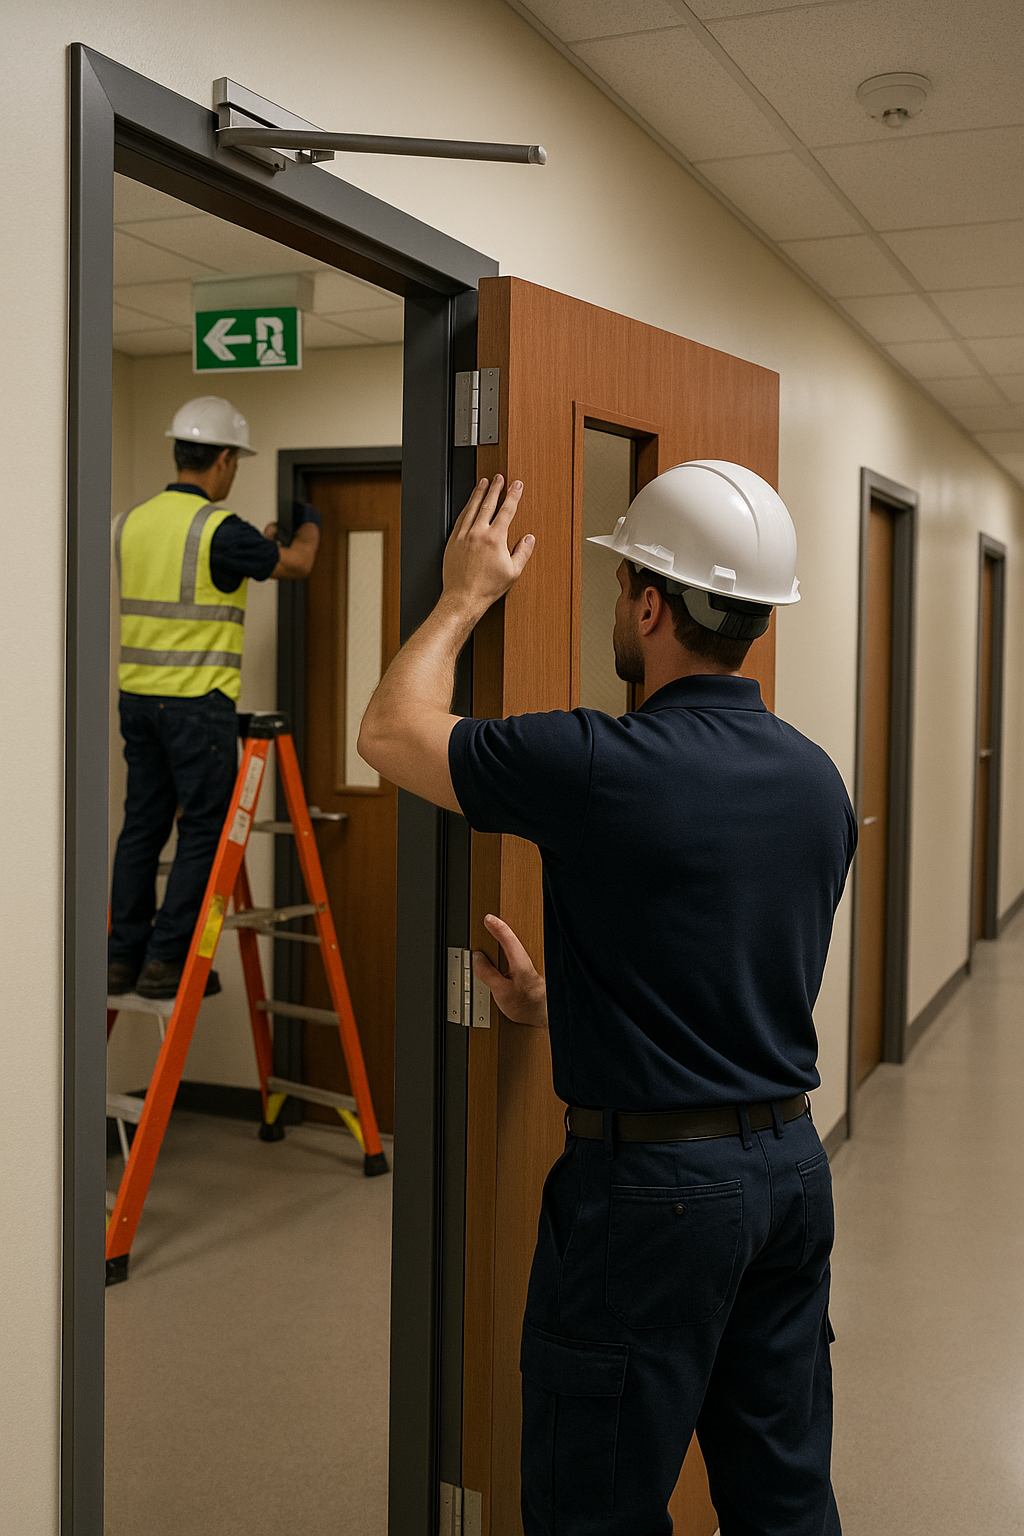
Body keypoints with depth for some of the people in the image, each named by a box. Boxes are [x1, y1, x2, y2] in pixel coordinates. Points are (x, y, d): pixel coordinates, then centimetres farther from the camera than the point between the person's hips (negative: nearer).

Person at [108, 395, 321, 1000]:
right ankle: (166, 961, 3)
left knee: (142, 826, 12)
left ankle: (123, 958, 17)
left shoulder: (132, 523, 8)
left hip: (138, 696, 7)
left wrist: (258, 546, 34)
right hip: (198, 703, -7)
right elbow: (295, 564, 2)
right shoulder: (220, 529, -13)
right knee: (205, 830, 2)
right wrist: (308, 526, 25)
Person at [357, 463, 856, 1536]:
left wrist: (465, 595, 9)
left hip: (653, 1182, -7)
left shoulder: (600, 767, -20)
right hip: (791, 1163, 7)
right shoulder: (818, 780, 3)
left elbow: (390, 731, -4)